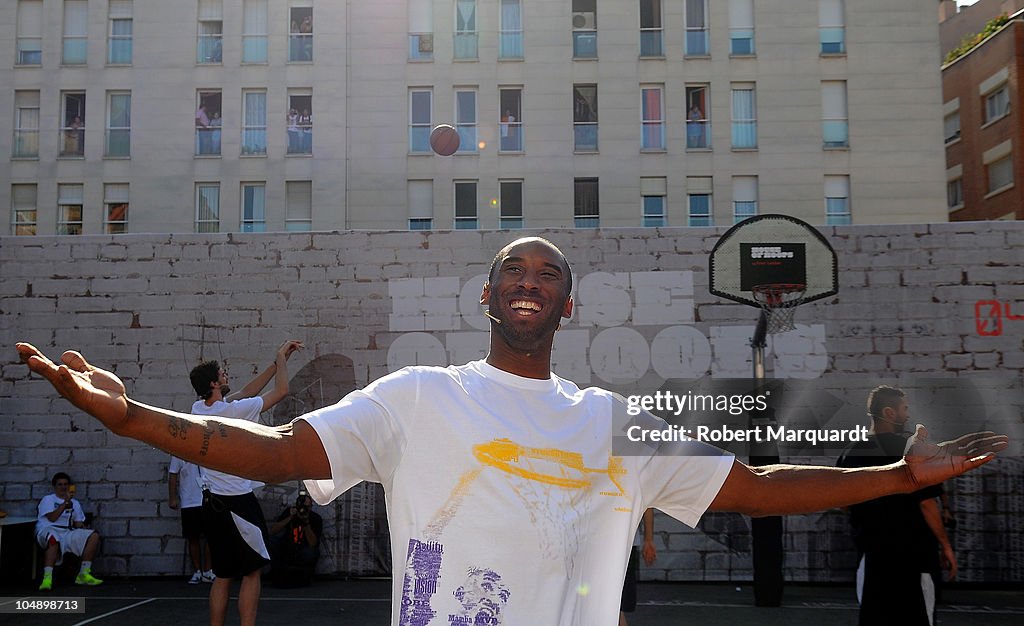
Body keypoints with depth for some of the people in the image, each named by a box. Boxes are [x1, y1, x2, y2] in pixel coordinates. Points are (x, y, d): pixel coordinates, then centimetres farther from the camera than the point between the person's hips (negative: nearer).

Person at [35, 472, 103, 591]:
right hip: (48, 530, -5)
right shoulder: (47, 499, 12)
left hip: (67, 532, 5)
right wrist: (65, 503, -9)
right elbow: (52, 518, -5)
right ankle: (47, 578, -48)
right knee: (54, 539, -43)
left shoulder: (75, 503, 26)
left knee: (94, 536, -18)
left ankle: (84, 574, -18)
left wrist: (83, 528, -5)